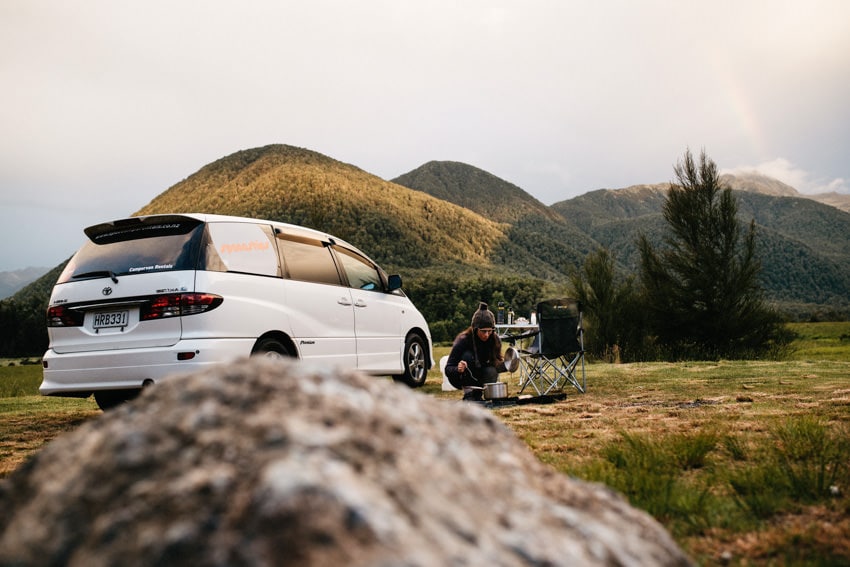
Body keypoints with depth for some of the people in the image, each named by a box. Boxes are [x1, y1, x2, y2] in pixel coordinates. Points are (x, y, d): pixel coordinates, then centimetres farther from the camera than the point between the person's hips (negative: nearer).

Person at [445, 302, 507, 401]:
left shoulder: (495, 340, -16)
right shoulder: (463, 340, -27)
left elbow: (497, 364, -3)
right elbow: (448, 370, -26)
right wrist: (458, 369, -48)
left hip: (479, 376, 3)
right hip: (461, 379, -2)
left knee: (491, 371, -30)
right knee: (468, 356, -31)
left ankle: (477, 394, -4)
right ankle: (468, 394, -21)